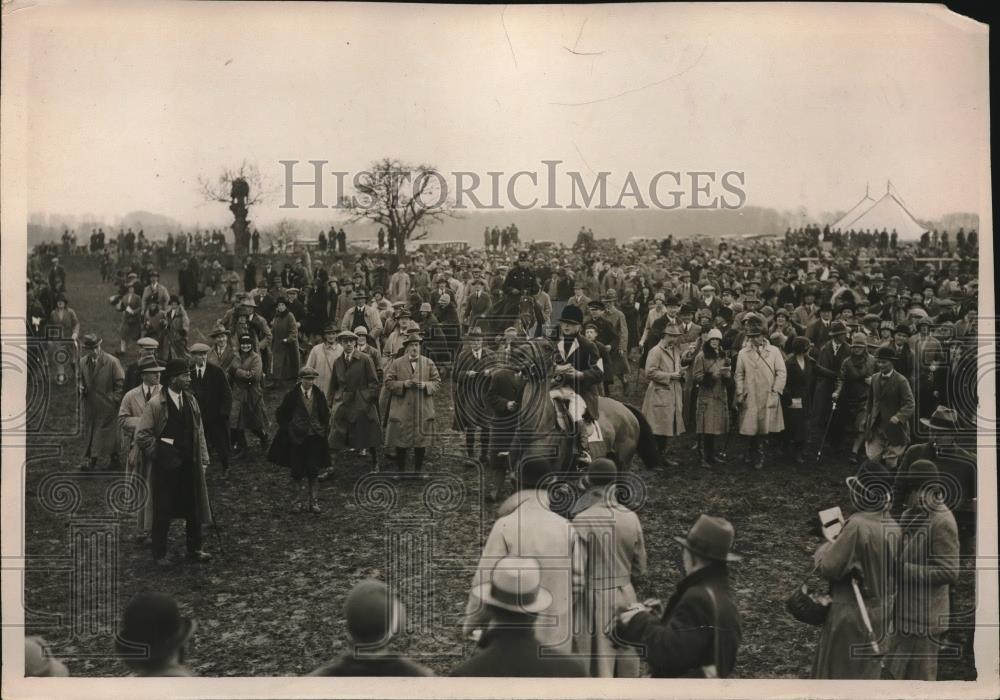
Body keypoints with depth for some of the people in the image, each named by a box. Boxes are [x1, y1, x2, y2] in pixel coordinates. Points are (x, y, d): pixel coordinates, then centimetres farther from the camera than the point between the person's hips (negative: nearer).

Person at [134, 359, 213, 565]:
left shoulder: (190, 400, 6)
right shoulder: (155, 404, -12)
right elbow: (141, 435, -11)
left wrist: (203, 459, 8)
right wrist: (160, 454, -11)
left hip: (190, 463, 5)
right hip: (166, 465, -5)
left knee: (194, 508, 10)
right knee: (163, 511, 5)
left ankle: (194, 549, 23)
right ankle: (159, 554, 17)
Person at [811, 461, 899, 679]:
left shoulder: (857, 526, -25)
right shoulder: (892, 526, -1)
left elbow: (828, 568, -21)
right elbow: (895, 567, 12)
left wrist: (825, 549, -1)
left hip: (851, 614, -7)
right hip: (880, 610, 7)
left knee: (838, 670, 7)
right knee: (868, 670, 20)